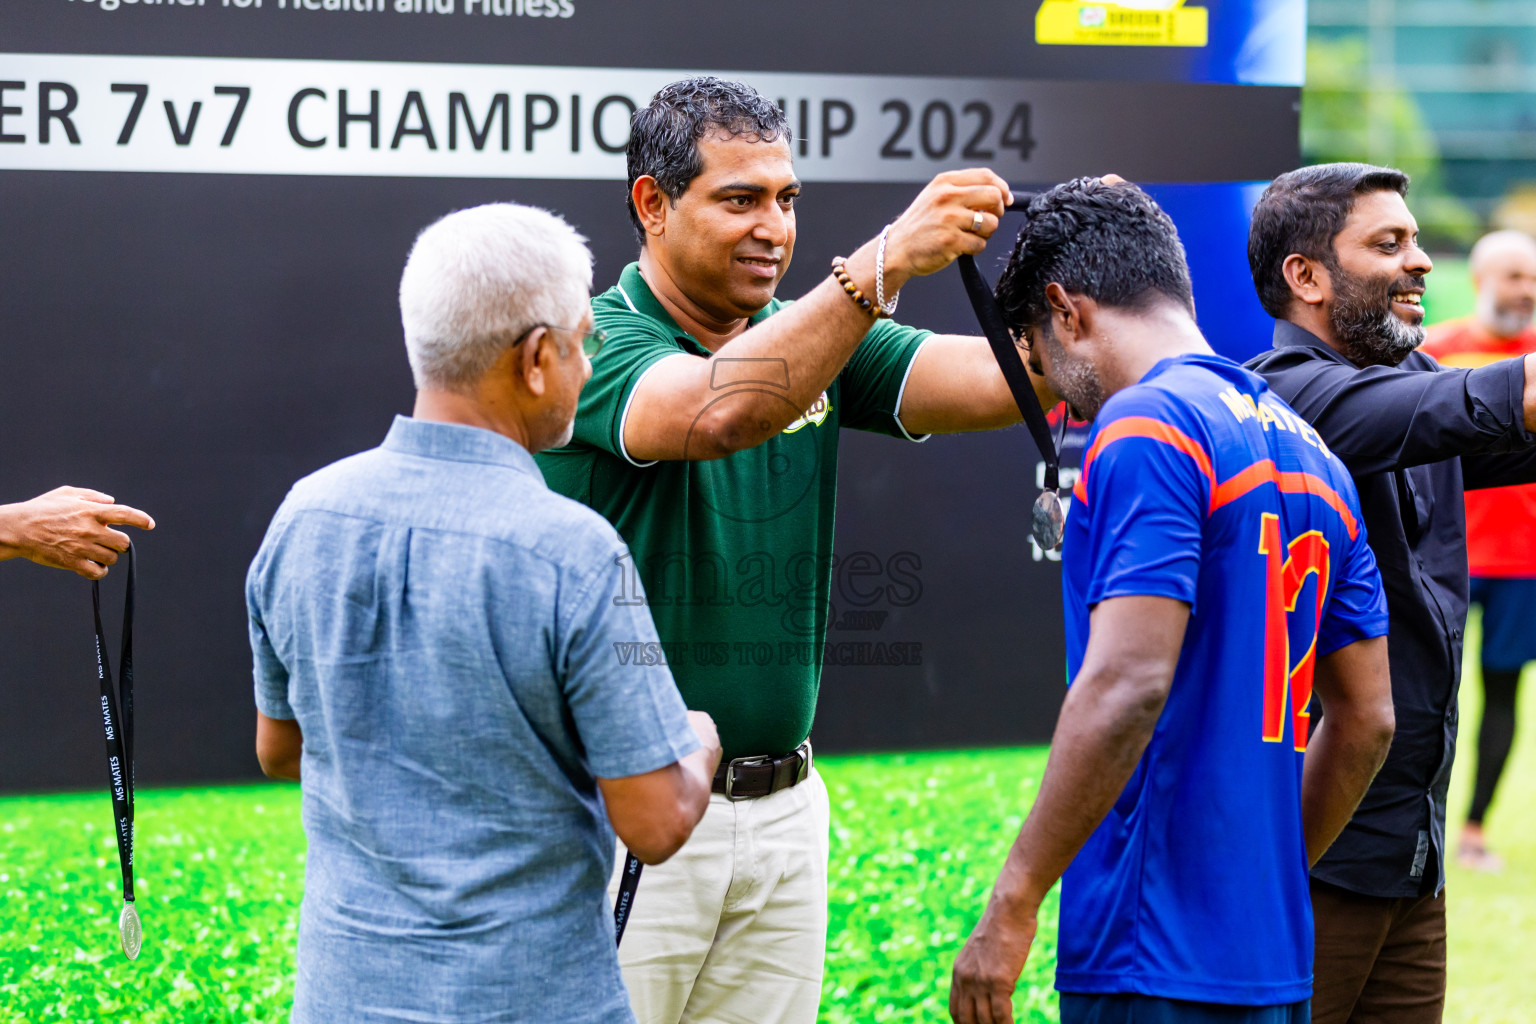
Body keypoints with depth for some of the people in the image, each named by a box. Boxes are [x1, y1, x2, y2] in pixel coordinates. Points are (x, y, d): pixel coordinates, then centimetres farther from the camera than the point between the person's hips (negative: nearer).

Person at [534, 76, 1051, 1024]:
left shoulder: (817, 340, 9)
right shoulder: (593, 344, -11)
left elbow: (992, 380, -5)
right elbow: (719, 412, -32)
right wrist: (888, 259, -39)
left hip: (783, 807, 6)